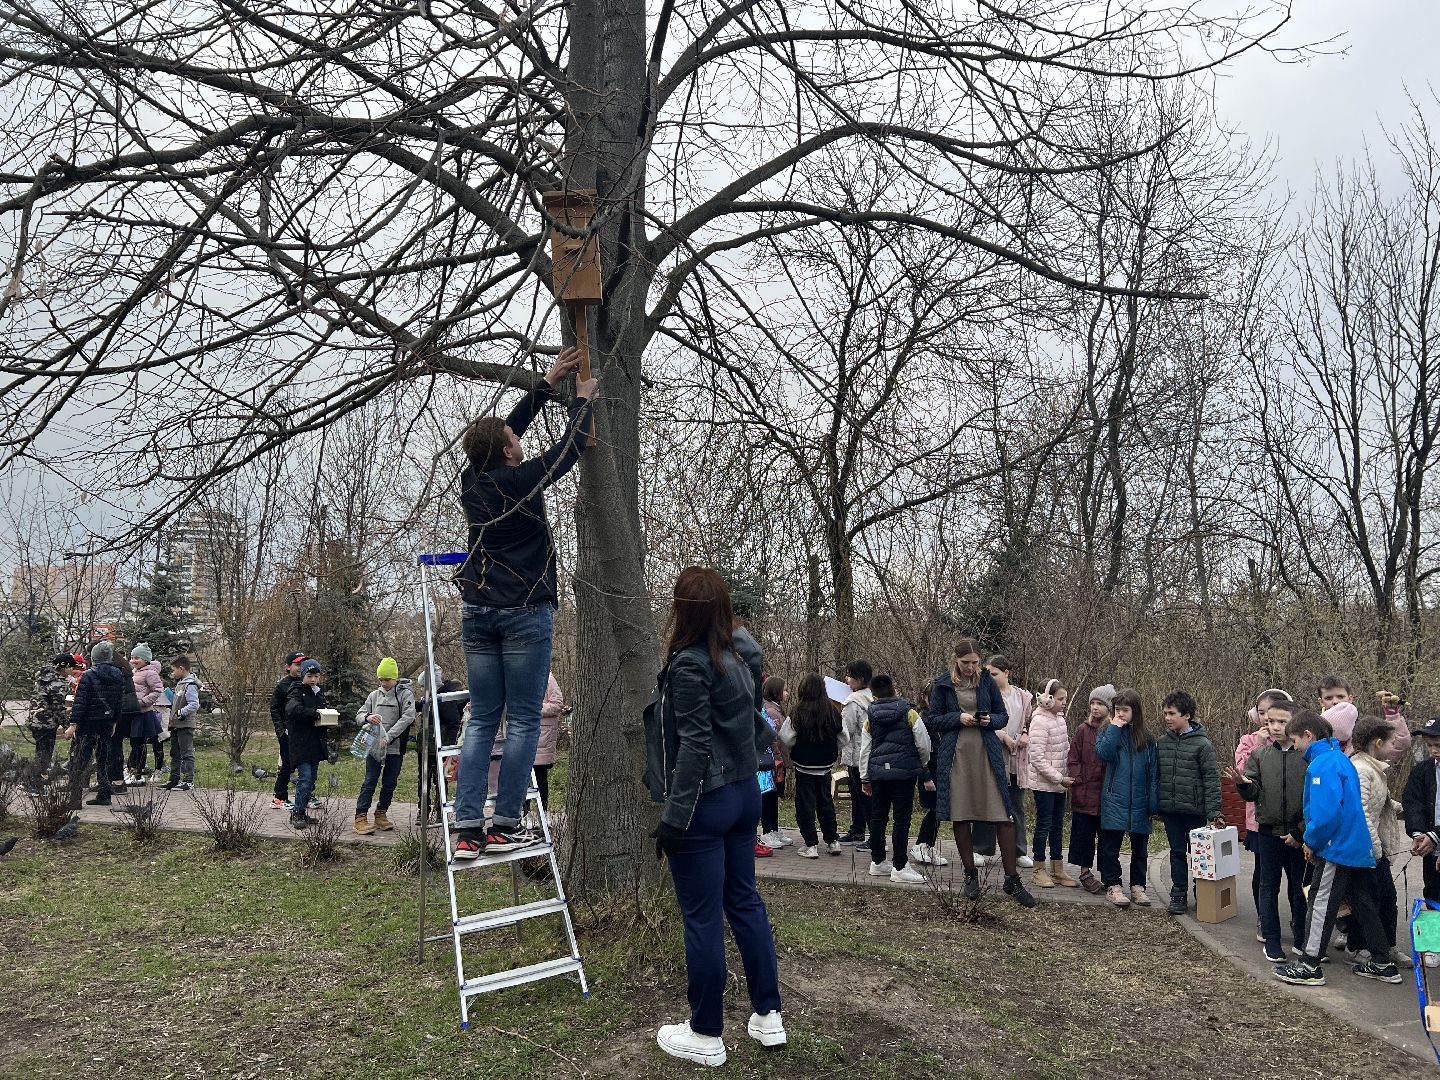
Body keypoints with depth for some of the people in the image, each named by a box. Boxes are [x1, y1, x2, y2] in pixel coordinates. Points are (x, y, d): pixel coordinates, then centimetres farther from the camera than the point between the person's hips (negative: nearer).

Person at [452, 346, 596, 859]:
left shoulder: (472, 480, 7)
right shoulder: (522, 481, -10)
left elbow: (507, 427, 20)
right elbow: (569, 449, 3)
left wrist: (548, 383, 24)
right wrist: (582, 399, 18)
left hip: (477, 613, 6)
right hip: (524, 613, -6)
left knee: (482, 720, 7)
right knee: (523, 720, 0)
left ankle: (468, 828, 4)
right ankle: (506, 826, 0)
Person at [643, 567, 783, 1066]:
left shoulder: (690, 664, -18)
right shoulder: (743, 653, 4)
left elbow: (695, 746, -21)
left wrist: (674, 817, -18)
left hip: (705, 801, -8)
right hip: (745, 792, 8)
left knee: (702, 917, 3)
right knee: (745, 901, 17)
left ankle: (706, 1036, 15)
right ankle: (768, 1016, 26)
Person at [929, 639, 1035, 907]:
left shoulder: (987, 681, 5)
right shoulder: (942, 685, 2)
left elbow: (1003, 717, 11)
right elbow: (934, 721, 4)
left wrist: (990, 720, -10)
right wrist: (959, 718, -13)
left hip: (987, 754, 0)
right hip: (955, 756, 0)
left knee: (1004, 817, -5)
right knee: (960, 817, 5)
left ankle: (1012, 880, 4)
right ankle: (971, 874, 20)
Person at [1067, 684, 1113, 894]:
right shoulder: (1083, 730, 2)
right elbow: (1073, 759, 4)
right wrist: (1078, 780, -6)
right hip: (1085, 794, 1)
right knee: (1083, 834, 6)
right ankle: (1085, 872, 17)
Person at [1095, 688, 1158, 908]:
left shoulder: (1146, 739, 5)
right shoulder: (1108, 733, 2)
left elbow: (1153, 772, 5)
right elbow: (1103, 753, -19)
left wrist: (1154, 804, 0)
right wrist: (1115, 728, -15)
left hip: (1140, 803, 2)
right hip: (1114, 800, -2)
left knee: (1140, 847, 11)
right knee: (1111, 846, 1)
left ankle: (1137, 886, 22)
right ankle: (1113, 886, 11)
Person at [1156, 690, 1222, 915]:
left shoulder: (1202, 744, -9)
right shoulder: (1162, 742, 6)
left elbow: (1211, 779, -10)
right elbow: (1156, 775, 12)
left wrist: (1213, 811, -15)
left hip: (1195, 809, -4)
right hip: (1170, 809, 4)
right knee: (1177, 852, 9)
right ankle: (1178, 895, 15)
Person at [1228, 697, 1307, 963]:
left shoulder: (1307, 754, -8)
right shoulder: (1259, 754, 0)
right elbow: (1253, 794, 0)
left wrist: (1301, 832, -7)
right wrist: (1242, 783, -23)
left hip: (1299, 834, -2)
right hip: (1268, 830, 2)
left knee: (1300, 887, 11)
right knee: (1268, 886, 9)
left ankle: (1301, 939, 26)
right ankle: (1271, 939, 20)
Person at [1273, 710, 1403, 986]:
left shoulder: (1322, 764, -19)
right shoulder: (1340, 758, 13)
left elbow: (1326, 812, -28)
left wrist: (1311, 842, -12)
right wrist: (1313, 841, 16)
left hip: (1337, 847, -10)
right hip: (1357, 846, 10)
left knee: (1321, 904, -2)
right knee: (1362, 904, 17)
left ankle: (1309, 966, 4)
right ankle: (1382, 964, 25)